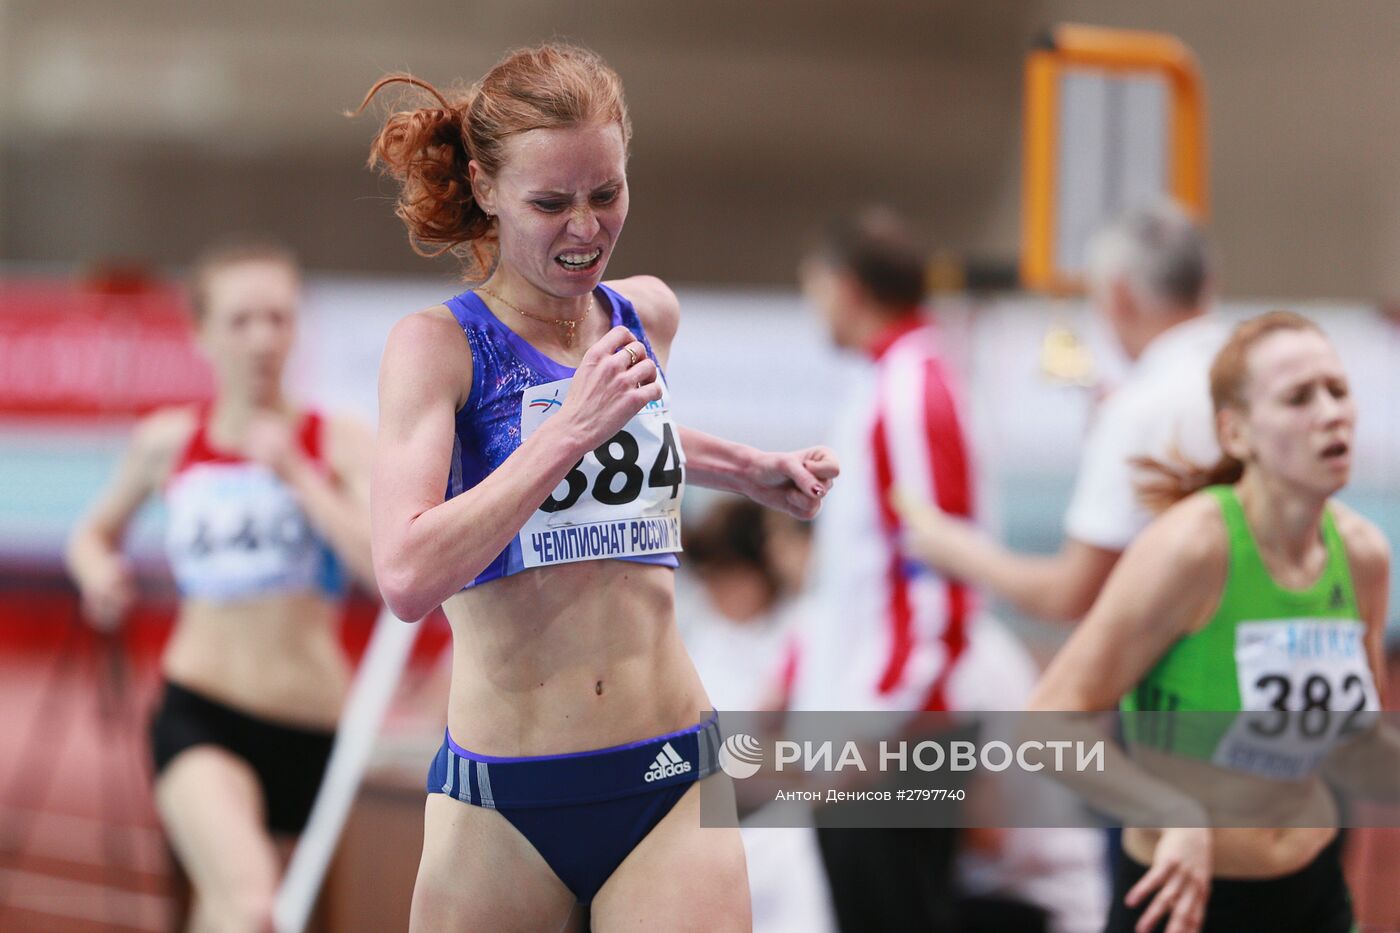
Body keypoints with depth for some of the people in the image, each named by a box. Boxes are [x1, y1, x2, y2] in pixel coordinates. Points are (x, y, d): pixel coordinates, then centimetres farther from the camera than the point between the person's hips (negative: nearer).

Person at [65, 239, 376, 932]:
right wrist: (99, 570, 3)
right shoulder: (167, 442, 8)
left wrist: (295, 475, -14)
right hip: (198, 714, -1)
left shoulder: (340, 444, 1)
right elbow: (94, 532, 26)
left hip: (311, 734, 1)